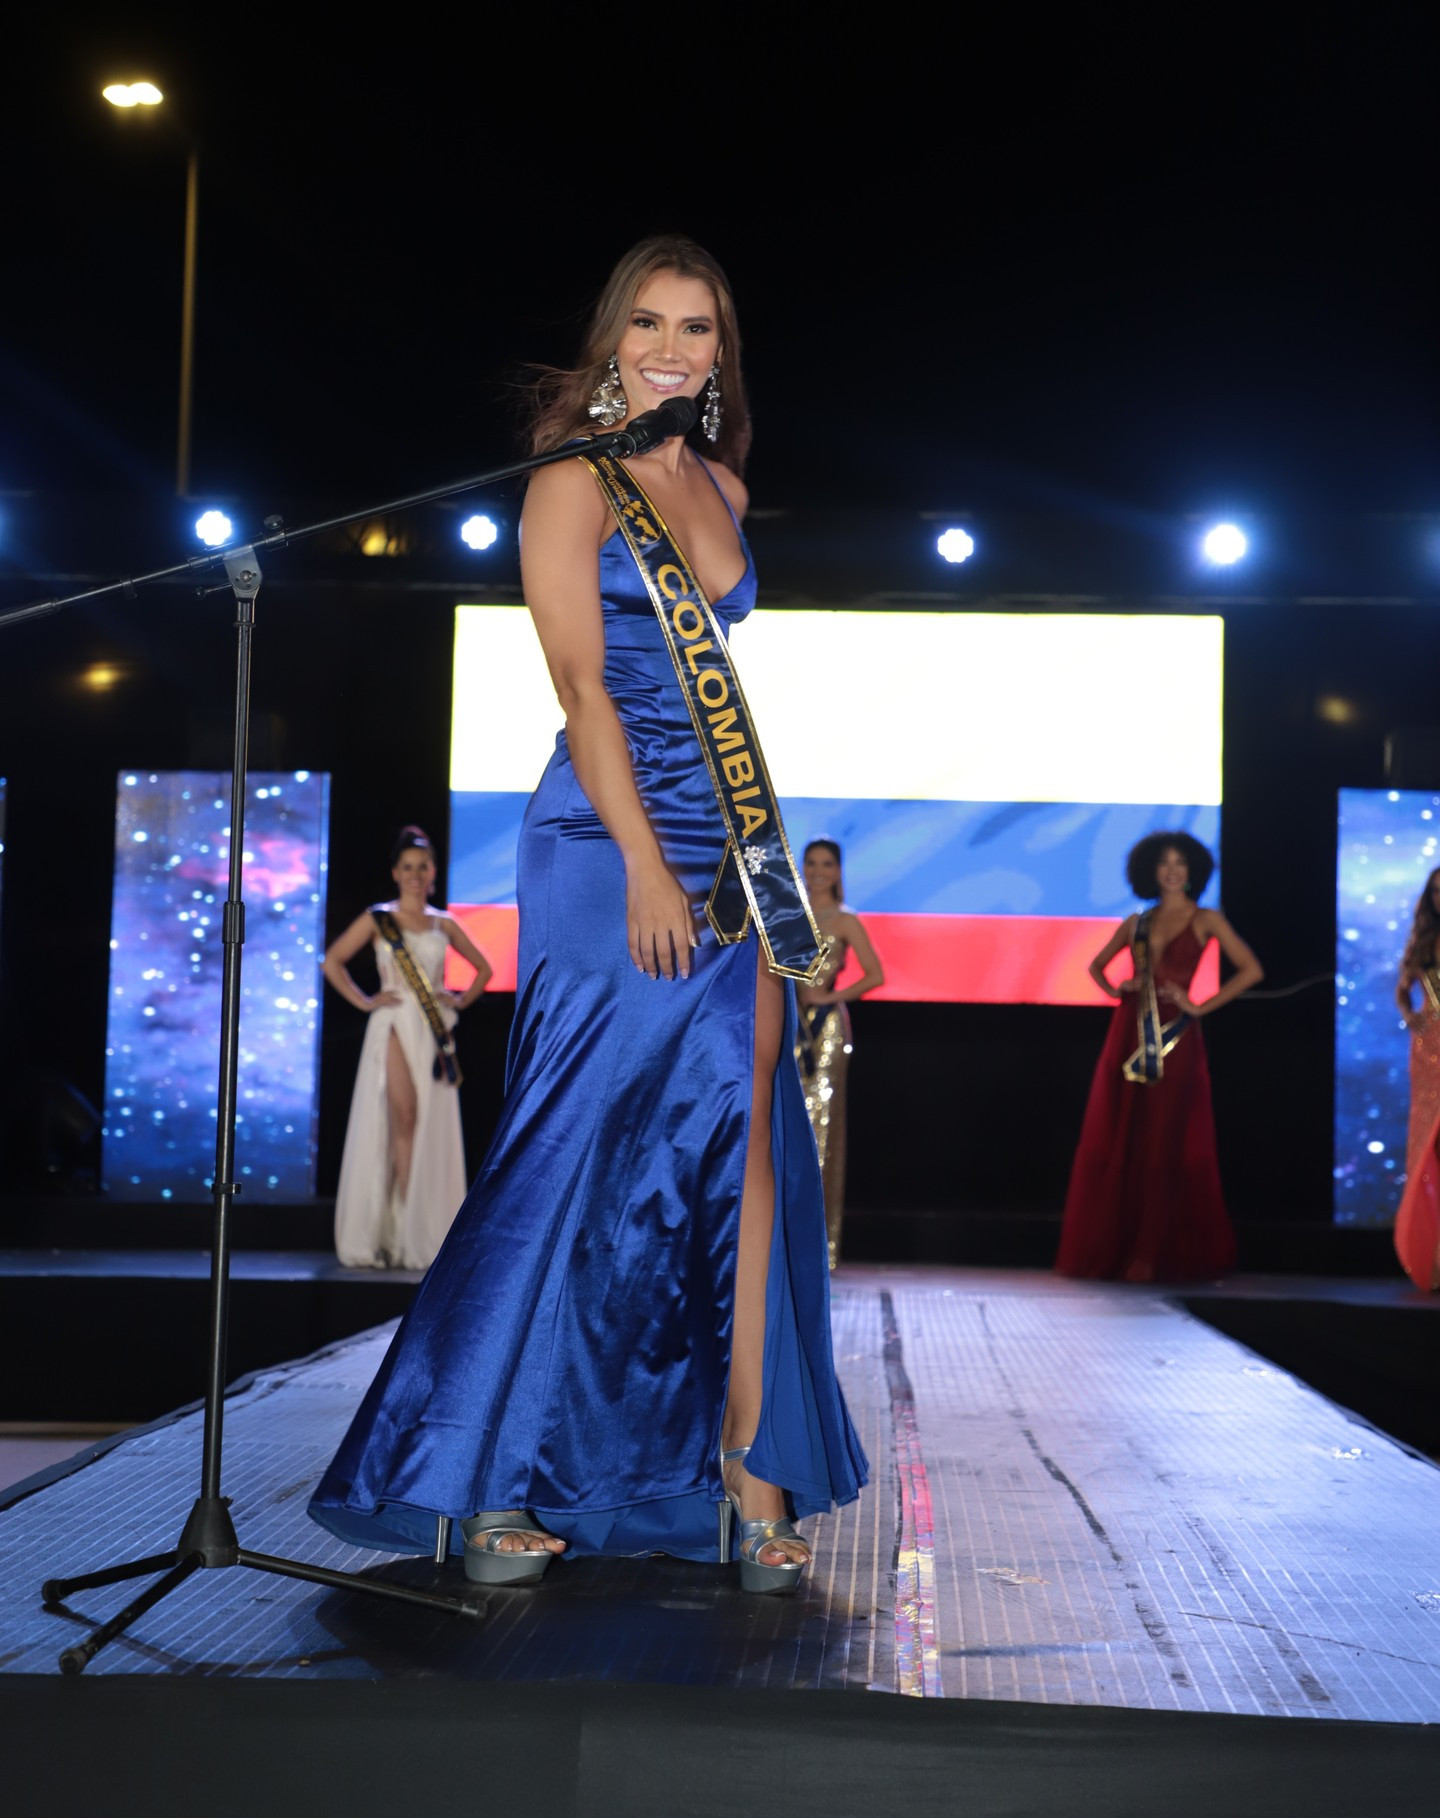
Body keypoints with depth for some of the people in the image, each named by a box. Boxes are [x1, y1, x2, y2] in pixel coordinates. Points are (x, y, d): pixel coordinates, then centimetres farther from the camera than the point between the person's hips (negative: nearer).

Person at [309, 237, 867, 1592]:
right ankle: (495, 1481, 4)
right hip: (609, 838, -6)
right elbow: (582, 684, -11)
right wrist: (645, 867, -16)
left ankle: (750, 1474, 3)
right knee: (587, 1142, -6)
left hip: (731, 844, 6)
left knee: (745, 1147, -1)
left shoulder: (720, 485, 19)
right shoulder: (575, 481, -1)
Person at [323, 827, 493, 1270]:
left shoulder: (443, 925, 13)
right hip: (394, 1024, -3)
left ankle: (422, 1235, 4)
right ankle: (392, 1233, -8)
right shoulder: (378, 918, 4)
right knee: (402, 1118, -12)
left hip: (435, 1030, 3)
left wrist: (462, 1000, 7)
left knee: (432, 1127, -1)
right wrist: (364, 1001, -4)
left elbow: (483, 967, 23)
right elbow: (332, 961, 2)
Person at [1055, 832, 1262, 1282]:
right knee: (1115, 1144, 1)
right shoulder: (1136, 923, 13)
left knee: (1166, 1147, -3)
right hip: (1129, 1035, 4)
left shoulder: (1206, 920, 3)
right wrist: (1113, 990, 6)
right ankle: (1114, 1249, 7)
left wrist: (1201, 1007, -7)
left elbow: (1251, 970, -4)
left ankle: (1162, 1254, 3)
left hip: (1174, 1040, -4)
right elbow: (1097, 964, 26)